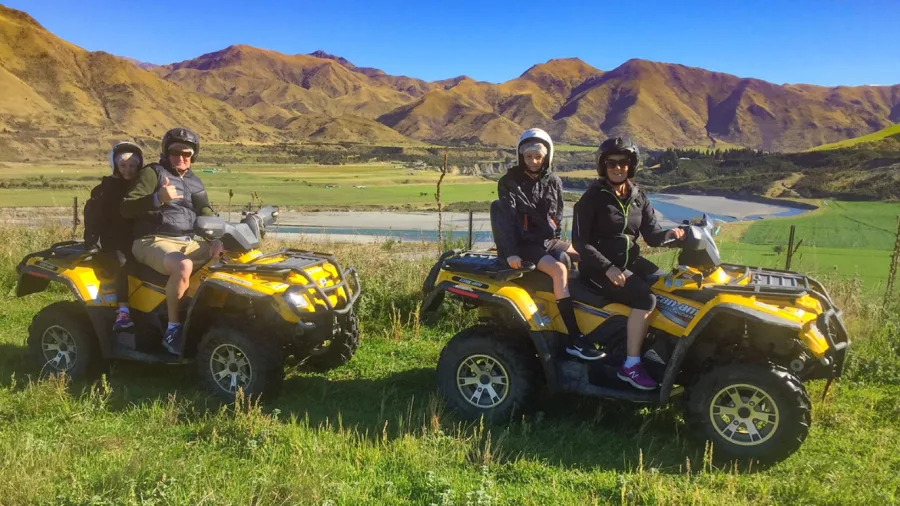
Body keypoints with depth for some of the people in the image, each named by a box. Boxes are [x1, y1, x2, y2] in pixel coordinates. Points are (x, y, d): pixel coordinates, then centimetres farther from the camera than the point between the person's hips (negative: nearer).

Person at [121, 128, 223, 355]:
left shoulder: (195, 183, 19)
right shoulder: (152, 173, 0)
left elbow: (207, 214, 17)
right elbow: (126, 209, -10)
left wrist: (217, 238, -4)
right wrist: (158, 198, -27)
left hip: (187, 243, 7)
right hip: (153, 241, -7)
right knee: (184, 266, -38)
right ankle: (173, 329, -25)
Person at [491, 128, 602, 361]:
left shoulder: (553, 181, 11)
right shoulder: (510, 182, -6)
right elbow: (507, 219, -16)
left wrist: (555, 236, 5)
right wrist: (511, 252, -26)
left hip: (548, 238, 7)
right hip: (524, 243, -7)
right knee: (559, 269, -29)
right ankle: (574, 339, -32)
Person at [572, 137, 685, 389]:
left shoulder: (639, 197, 8)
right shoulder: (593, 197, -10)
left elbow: (651, 234, 2)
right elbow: (580, 241, -14)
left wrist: (669, 234, -21)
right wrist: (608, 267, -23)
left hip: (631, 260, 7)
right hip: (599, 266, -7)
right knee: (646, 298, -26)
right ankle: (630, 366, -18)